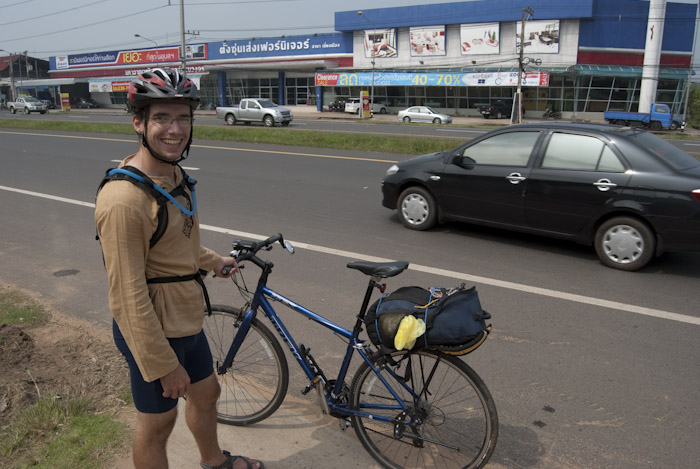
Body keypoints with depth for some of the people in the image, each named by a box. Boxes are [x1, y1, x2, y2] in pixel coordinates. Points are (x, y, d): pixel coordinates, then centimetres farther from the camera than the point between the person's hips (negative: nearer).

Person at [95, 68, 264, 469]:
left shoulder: (175, 174, 3)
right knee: (158, 422, 12)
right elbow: (129, 297, -26)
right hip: (154, 331, -9)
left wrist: (213, 261, 25)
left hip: (186, 320, 10)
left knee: (207, 393, 27)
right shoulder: (124, 199, -28)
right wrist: (165, 365, -21)